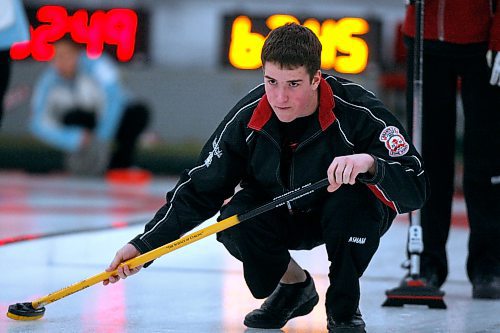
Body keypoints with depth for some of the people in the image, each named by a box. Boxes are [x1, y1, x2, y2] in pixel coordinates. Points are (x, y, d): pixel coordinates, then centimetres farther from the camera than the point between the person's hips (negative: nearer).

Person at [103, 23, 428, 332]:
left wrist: (369, 163, -54)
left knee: (353, 199, -35)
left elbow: (415, 189, -33)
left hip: (349, 215, -3)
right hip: (283, 216, 3)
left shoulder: (359, 111, -29)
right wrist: (144, 246, -20)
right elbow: (199, 190, -11)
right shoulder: (247, 118, -20)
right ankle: (294, 286, 7)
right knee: (234, 220, -26)